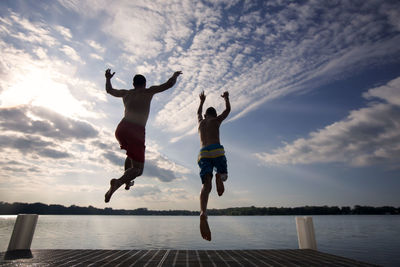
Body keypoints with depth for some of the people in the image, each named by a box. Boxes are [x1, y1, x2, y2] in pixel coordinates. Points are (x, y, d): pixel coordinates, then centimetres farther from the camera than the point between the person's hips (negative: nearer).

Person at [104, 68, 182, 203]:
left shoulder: (125, 93, 22)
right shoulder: (149, 91, 9)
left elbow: (109, 90, 40)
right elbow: (169, 84, 9)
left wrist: (108, 79, 57)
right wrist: (175, 75, 28)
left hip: (121, 129, 6)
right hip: (137, 131, -5)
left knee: (132, 153, 35)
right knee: (138, 169, 3)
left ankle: (127, 181, 25)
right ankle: (117, 183, -24)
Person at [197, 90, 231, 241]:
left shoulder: (201, 121, 29)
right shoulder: (216, 120, 19)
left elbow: (198, 113, 52)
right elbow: (228, 110, 34)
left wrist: (202, 101, 69)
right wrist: (226, 98, 52)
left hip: (203, 154, 3)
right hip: (216, 151, -2)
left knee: (206, 185, -11)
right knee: (223, 175, 19)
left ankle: (203, 213, -36)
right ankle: (219, 176, -21)